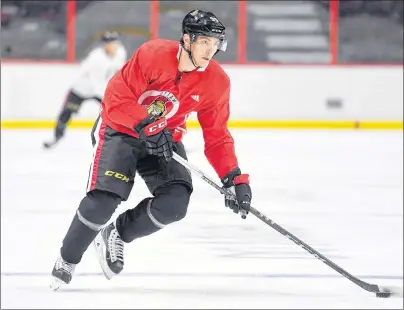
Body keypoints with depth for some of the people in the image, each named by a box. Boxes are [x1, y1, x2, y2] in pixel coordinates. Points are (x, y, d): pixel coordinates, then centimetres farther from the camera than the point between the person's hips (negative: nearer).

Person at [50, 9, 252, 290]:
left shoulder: (217, 82, -11)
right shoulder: (153, 55, -24)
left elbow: (217, 137, -4)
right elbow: (116, 98, -24)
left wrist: (234, 177, -14)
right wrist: (148, 124, -34)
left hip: (164, 140, 4)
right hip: (120, 130, -4)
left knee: (174, 203, -17)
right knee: (103, 201, -20)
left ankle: (117, 235, 10)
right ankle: (67, 260, 6)